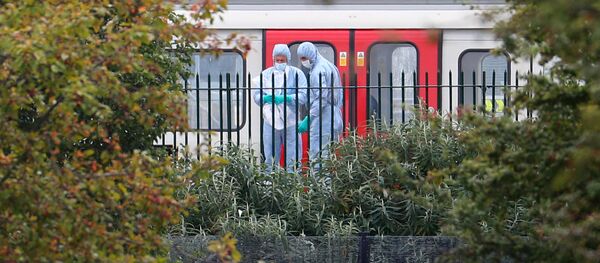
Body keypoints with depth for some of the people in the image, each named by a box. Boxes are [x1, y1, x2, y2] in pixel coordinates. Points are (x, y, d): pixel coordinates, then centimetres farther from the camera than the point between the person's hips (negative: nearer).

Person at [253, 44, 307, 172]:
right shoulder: (266, 74, 11)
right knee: (271, 157, 4)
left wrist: (286, 98, -20)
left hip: (290, 121, -2)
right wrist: (266, 98, -15)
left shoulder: (296, 73, 4)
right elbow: (257, 96, 7)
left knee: (292, 158, 0)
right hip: (270, 120, 2)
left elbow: (303, 96, -5)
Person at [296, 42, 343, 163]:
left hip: (323, 121, -10)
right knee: (329, 156, 12)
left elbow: (322, 99, -20)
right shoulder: (330, 66, 17)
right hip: (335, 120, 10)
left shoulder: (318, 71, -13)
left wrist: (308, 119, -20)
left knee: (317, 156, -10)